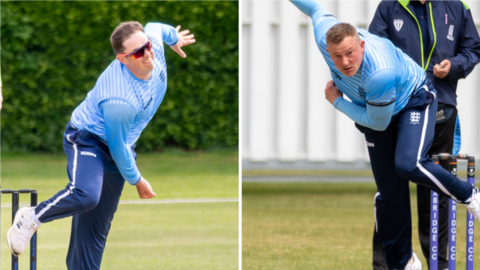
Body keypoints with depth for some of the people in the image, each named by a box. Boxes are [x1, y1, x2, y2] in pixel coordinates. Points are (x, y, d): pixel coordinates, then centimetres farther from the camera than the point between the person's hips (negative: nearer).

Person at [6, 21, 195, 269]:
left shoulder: (155, 43, -15)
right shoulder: (119, 101, -36)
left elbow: (154, 28, 11)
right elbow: (118, 147, -22)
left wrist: (174, 37, 33)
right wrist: (136, 180, -6)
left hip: (116, 148, 8)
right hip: (87, 140, -8)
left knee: (97, 228, 5)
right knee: (86, 194, -37)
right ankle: (32, 218, -11)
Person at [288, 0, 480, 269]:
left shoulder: (380, 73, -44)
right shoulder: (325, 38, -28)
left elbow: (378, 122, -26)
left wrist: (337, 102, -18)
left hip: (414, 102, -6)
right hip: (374, 111, 6)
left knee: (408, 164, -33)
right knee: (388, 191, 4)